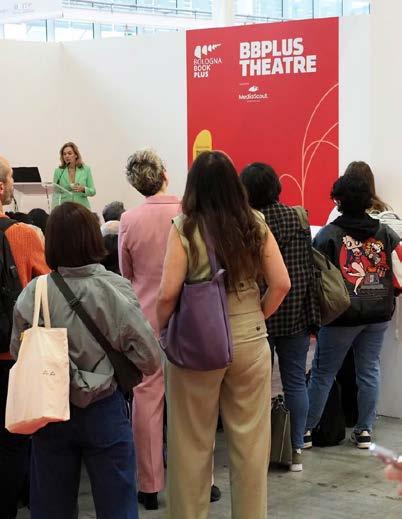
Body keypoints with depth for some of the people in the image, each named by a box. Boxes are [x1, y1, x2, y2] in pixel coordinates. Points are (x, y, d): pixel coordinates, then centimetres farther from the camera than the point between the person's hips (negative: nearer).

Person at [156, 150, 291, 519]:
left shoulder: (184, 229, -10)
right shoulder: (255, 225, -1)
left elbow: (168, 294, -14)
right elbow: (281, 284, -3)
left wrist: (162, 329, 3)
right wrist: (258, 316, 11)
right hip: (250, 341, 3)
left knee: (193, 443, 10)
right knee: (250, 441, 12)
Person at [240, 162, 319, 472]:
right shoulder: (297, 218, -1)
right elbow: (309, 270, -1)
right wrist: (313, 317, 3)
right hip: (296, 315, 2)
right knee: (295, 382, 10)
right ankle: (296, 450, 15)